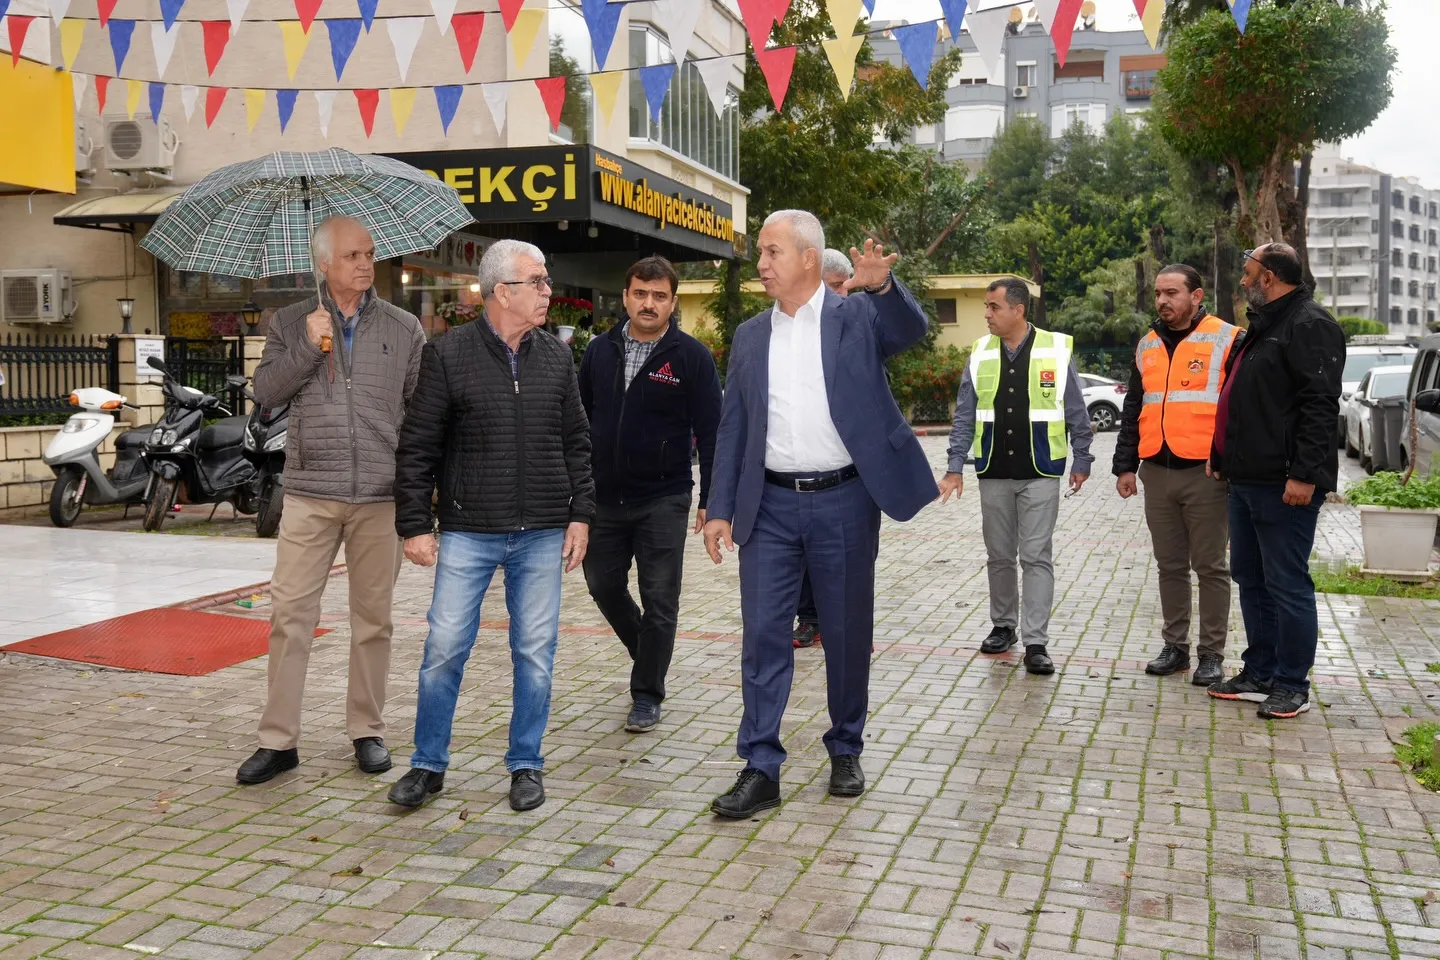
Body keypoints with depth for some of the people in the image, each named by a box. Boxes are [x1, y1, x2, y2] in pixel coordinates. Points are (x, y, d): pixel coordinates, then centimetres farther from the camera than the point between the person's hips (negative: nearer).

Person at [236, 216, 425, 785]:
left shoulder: (404, 329, 8)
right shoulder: (291, 324, 9)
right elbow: (265, 391, 0)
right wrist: (307, 346, -11)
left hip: (381, 495, 0)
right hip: (309, 493, 0)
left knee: (373, 618, 8)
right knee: (290, 615, -1)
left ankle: (367, 731, 20)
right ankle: (278, 740, 8)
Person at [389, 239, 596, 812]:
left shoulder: (557, 358, 8)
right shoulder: (448, 355, -3)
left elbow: (576, 443, 12)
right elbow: (417, 448, -2)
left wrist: (580, 514, 5)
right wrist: (415, 525, -5)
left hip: (542, 535, 3)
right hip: (467, 533, -3)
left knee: (535, 652, 7)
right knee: (445, 648, 0)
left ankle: (526, 765, 21)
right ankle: (428, 765, 17)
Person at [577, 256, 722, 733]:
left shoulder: (692, 356, -7)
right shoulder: (600, 350, 5)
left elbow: (711, 432, -7)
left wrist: (710, 501, -10)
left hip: (663, 500, -4)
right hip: (604, 497, 4)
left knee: (659, 600, 2)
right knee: (603, 585, 12)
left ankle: (647, 693, 16)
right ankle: (647, 655, 38)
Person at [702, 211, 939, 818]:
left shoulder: (857, 316, 0)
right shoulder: (750, 337, 9)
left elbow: (911, 328, -21)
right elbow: (732, 429, 10)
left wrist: (882, 285, -41)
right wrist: (720, 509, 4)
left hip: (843, 501, -2)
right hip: (771, 505, 3)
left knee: (848, 634, 9)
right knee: (763, 635, 0)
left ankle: (846, 751, 27)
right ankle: (761, 769, 7)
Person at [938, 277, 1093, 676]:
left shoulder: (1056, 350, -4)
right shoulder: (981, 354, 5)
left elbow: (1077, 413, 3)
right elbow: (965, 415, 6)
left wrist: (1081, 462, 4)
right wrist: (956, 468, 1)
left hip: (1040, 474, -3)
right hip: (993, 474, 3)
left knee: (1036, 557, -3)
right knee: (999, 556, 12)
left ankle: (1036, 642, 0)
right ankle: (1003, 626, 28)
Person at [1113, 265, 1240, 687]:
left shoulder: (1226, 340, -2)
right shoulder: (1147, 346, 15)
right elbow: (1133, 411, 18)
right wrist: (1125, 466, 13)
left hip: (1206, 474, -5)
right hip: (1157, 473, 5)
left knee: (1210, 567, 3)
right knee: (1170, 566, 12)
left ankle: (1211, 654, 11)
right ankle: (1175, 647, 21)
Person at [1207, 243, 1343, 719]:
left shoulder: (1309, 325, -12)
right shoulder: (1263, 327, 20)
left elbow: (1320, 405, -20)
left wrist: (1304, 474, -24)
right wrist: (1222, 457, 24)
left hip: (1283, 485, -10)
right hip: (1247, 481, 10)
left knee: (1287, 585, -3)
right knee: (1251, 580, 15)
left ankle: (1293, 686, 6)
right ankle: (1260, 674, 25)